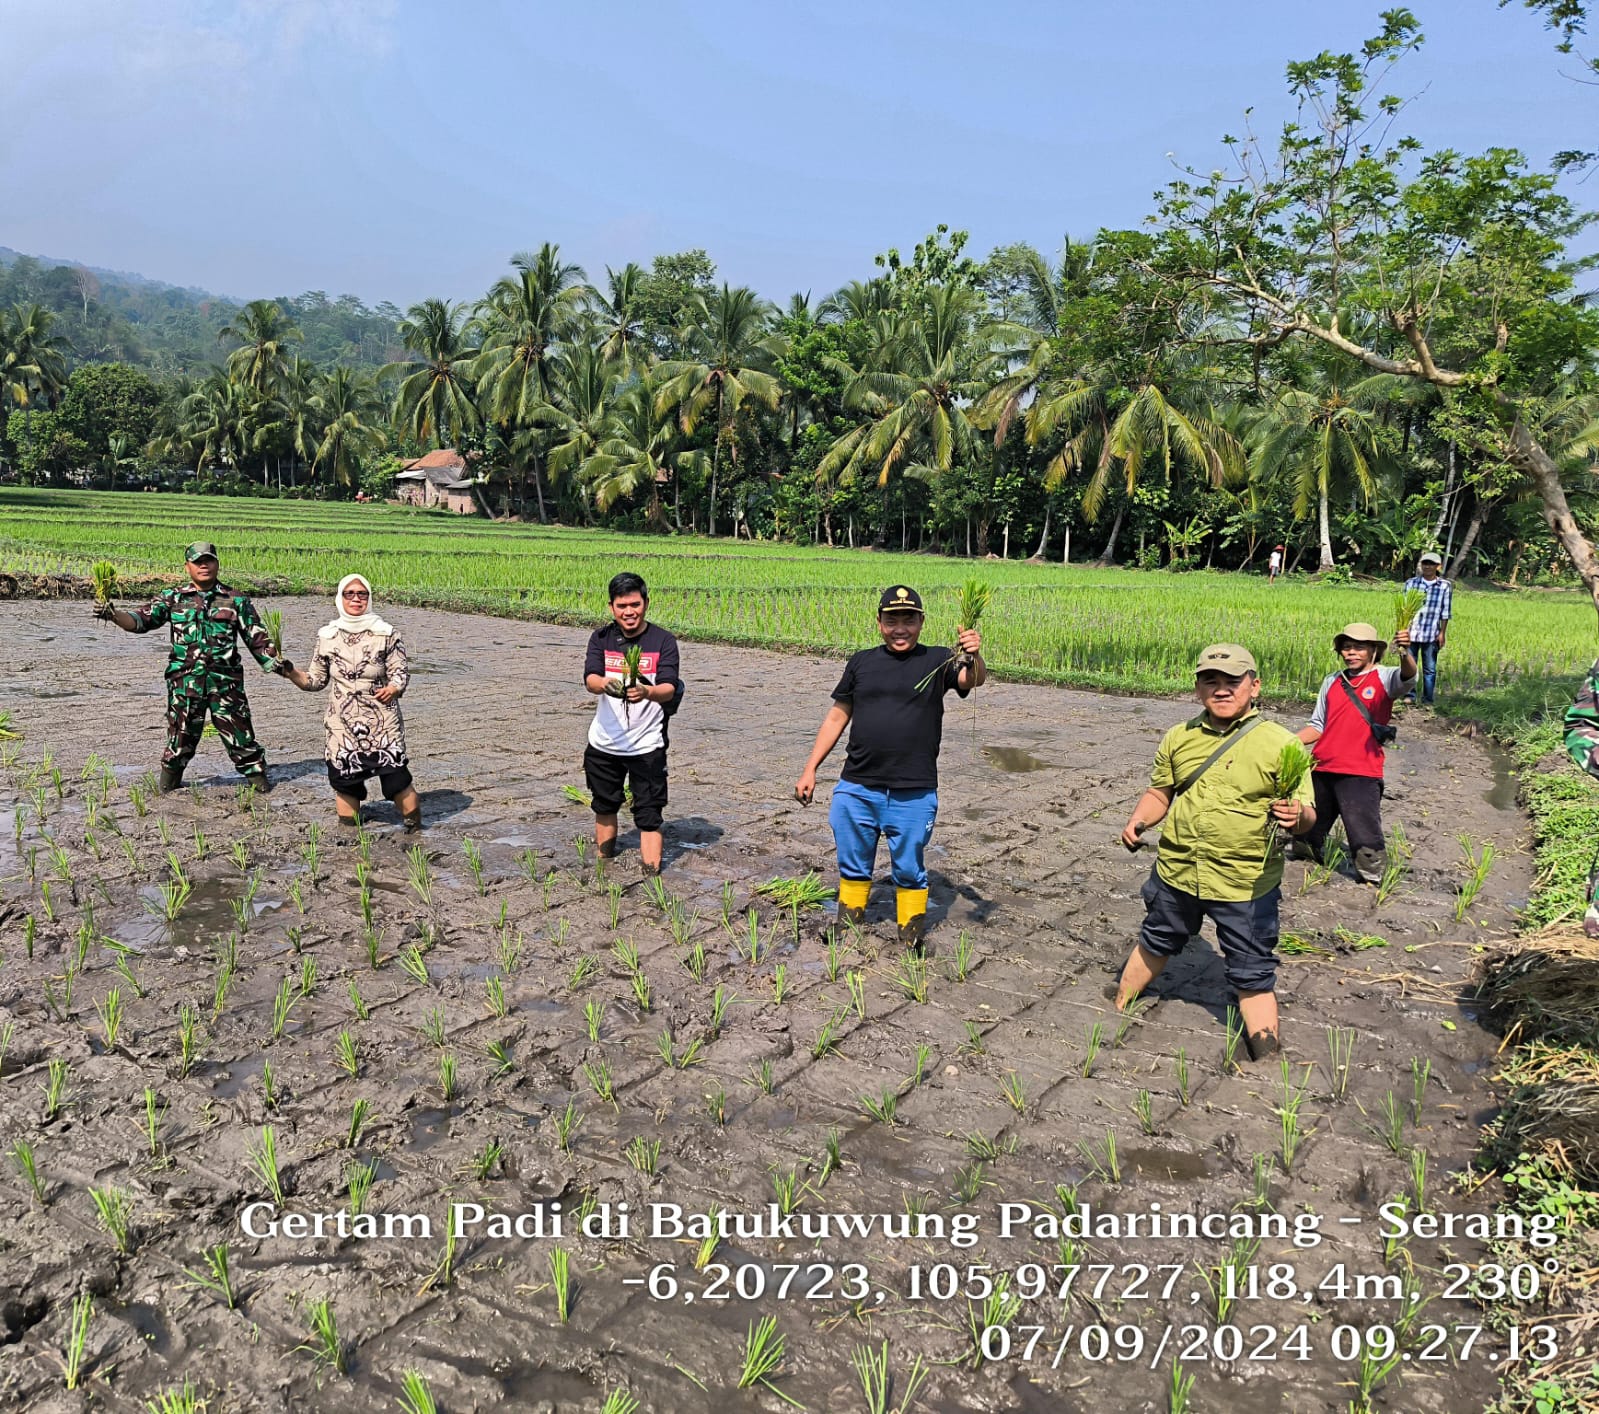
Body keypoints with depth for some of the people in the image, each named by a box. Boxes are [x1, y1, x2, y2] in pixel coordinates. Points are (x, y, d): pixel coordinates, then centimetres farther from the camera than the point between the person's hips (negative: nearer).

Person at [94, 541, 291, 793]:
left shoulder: (236, 601, 7)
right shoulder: (173, 598, 9)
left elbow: (257, 638, 6)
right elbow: (142, 619, 1)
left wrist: (276, 663, -6)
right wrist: (113, 614, -17)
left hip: (225, 681, -1)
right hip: (185, 681, 1)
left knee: (239, 733, 3)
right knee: (181, 735, 9)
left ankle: (259, 781, 15)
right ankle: (167, 788, 25)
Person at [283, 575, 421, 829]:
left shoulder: (385, 633, -2)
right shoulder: (327, 636, 4)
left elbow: (400, 672, -2)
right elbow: (317, 681, 10)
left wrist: (393, 689, -22)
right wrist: (291, 673, -7)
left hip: (382, 722, -2)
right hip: (343, 724, 3)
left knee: (395, 777, -9)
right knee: (344, 780, 7)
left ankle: (415, 827, 9)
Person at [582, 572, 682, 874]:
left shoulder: (663, 641, -7)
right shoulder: (601, 638, 0)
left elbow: (669, 688, -19)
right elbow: (590, 679, -14)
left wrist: (647, 692, -42)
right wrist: (605, 684, -38)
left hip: (647, 744, -4)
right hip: (603, 742, 4)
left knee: (649, 814, -2)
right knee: (604, 806, 22)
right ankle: (602, 863, 42)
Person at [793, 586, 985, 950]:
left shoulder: (937, 661, 1)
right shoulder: (862, 662, 8)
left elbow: (973, 680, -18)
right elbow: (836, 718, 12)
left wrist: (974, 657, -42)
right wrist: (810, 770, 8)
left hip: (914, 794, -3)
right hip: (856, 789, 3)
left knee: (910, 871, 8)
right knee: (853, 866, 17)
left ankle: (911, 940, 23)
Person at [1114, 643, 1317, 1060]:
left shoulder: (1279, 743, -11)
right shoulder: (1179, 738, 1)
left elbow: (1307, 815, -9)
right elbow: (1159, 793, 13)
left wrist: (1297, 816, -32)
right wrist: (1138, 820, -6)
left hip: (1246, 884, -4)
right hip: (1176, 871, 4)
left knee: (1253, 975, 6)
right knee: (1155, 943, 25)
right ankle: (1117, 1007, 46)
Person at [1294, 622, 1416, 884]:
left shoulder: (1384, 679, -1)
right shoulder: (1332, 682, 13)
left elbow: (1408, 675, -25)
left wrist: (1405, 653, -47)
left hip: (1360, 773, -6)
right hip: (1322, 768, 6)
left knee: (1364, 836, -8)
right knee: (1308, 826, 21)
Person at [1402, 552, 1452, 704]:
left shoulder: (1445, 586, 0)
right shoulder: (1411, 583, 4)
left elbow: (1445, 612, 2)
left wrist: (1442, 633, 0)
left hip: (1431, 634, -1)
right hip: (1411, 632, 1)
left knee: (1430, 669, 6)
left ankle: (1428, 699, 15)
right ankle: (1409, 695, 20)